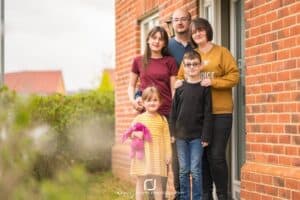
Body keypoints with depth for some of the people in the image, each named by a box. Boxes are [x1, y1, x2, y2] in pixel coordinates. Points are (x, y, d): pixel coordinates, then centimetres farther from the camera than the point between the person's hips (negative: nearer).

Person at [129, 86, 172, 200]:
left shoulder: (162, 119, 4)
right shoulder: (139, 118, 1)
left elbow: (166, 137, 4)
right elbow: (131, 132, 5)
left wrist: (168, 154, 1)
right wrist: (136, 134, -18)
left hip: (157, 154, 1)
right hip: (142, 153, 0)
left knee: (157, 181, 7)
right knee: (140, 181, 5)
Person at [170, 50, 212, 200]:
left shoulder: (204, 88, -3)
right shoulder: (180, 87, 5)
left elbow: (207, 113, -5)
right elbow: (174, 111, 8)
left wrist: (206, 136, -9)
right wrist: (173, 132, 3)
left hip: (197, 136, -3)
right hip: (181, 135, 3)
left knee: (195, 170, -1)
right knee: (183, 170, 9)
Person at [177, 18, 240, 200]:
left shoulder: (222, 52, 2)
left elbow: (234, 76, -5)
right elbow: (181, 79, 9)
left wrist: (213, 82, -15)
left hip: (219, 113, -3)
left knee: (216, 155, -7)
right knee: (201, 155, 7)